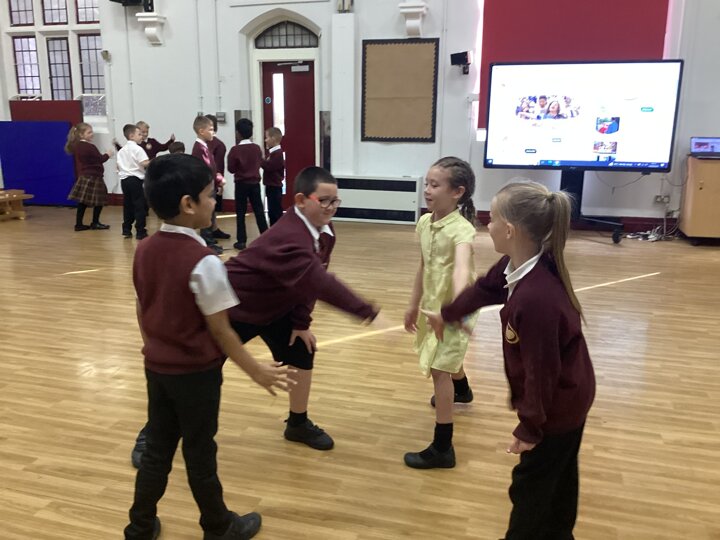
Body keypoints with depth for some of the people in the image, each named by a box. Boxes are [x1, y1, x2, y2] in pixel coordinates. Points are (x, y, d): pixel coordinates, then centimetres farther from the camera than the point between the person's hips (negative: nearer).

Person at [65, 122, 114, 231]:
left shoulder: (76, 145, 11)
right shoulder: (90, 147, -17)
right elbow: (100, 159, -11)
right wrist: (107, 155, 7)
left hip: (83, 176, 9)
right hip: (93, 177, -9)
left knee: (82, 201, 9)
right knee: (99, 200, 4)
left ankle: (79, 224, 11)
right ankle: (95, 223, 11)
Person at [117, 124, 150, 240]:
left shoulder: (122, 150, 15)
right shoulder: (137, 148, -8)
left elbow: (118, 166, 14)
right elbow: (145, 163, -20)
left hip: (124, 179, 7)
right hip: (135, 179, -7)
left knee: (127, 205, 13)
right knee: (140, 205, -3)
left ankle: (126, 230, 16)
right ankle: (140, 232, -3)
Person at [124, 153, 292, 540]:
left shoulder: (144, 250, -2)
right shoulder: (203, 262, -24)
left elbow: (142, 312, 7)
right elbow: (220, 330, -18)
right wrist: (256, 371, -8)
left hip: (157, 367, 6)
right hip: (195, 373, -6)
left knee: (157, 450, 21)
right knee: (200, 455, 11)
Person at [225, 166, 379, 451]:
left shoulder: (326, 233, -9)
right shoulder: (287, 237, -38)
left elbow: (308, 282, -1)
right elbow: (321, 283, -47)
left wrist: (301, 321, -6)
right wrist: (369, 313, -50)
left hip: (275, 306, 8)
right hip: (235, 305, -8)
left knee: (302, 352, 5)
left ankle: (298, 424, 25)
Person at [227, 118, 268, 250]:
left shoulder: (235, 149, -13)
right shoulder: (257, 148, -2)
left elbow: (231, 169, -6)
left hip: (241, 184, -3)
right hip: (255, 183, 3)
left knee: (241, 213, 3)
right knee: (259, 211, 10)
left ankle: (242, 241, 2)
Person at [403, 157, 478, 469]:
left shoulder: (462, 228, -26)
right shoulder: (424, 223, -3)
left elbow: (461, 267, -46)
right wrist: (415, 304, 15)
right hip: (433, 304, 8)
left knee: (438, 369, -11)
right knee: (447, 358, 31)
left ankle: (442, 448, -2)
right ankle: (461, 391, 64)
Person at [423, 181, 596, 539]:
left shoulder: (535, 298, -38)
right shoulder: (518, 266, -8)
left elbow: (541, 371, -30)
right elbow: (485, 288, 12)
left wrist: (529, 428, -16)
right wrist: (447, 315, 28)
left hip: (558, 405, -9)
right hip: (569, 396, 9)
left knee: (530, 488, 12)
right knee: (558, 481, 27)